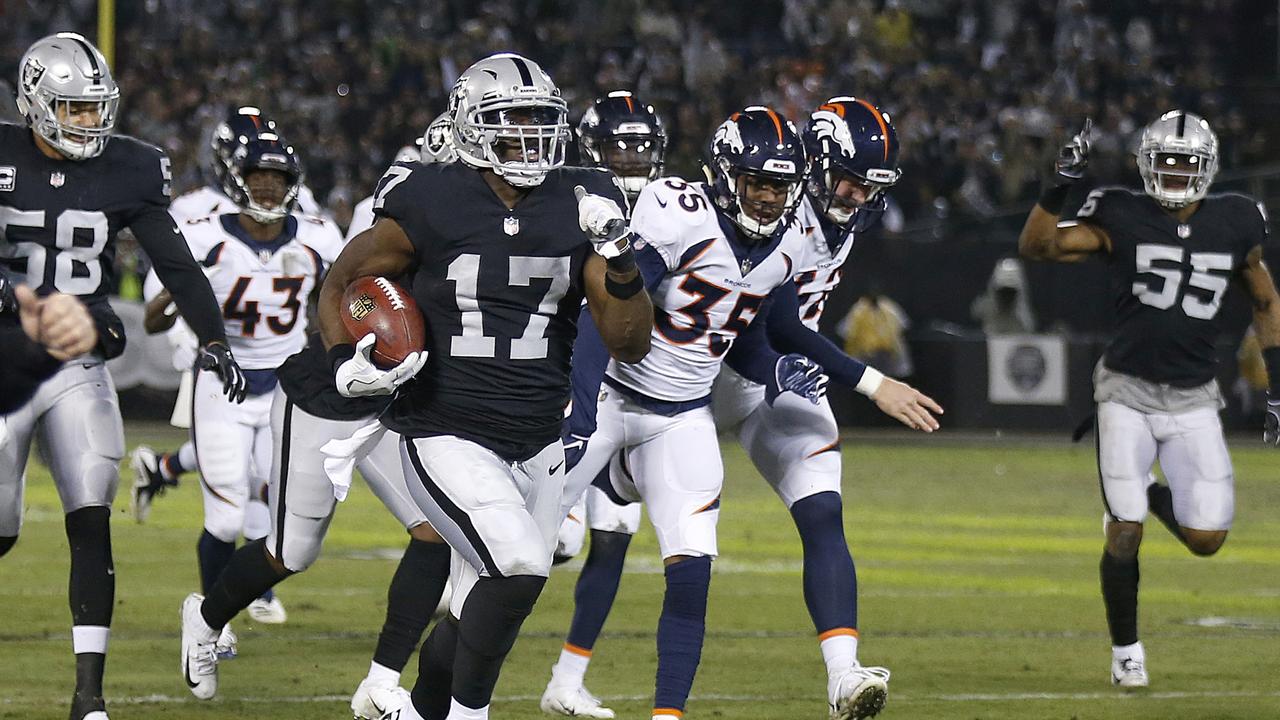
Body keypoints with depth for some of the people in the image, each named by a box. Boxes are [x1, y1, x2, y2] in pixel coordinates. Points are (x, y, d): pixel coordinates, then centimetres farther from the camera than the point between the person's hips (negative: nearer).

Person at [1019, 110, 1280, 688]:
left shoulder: (1234, 223, 1)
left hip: (1193, 400, 3)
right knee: (1126, 534, -8)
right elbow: (1034, 246, -16)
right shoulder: (1121, 219, -7)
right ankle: (1125, 650, 14)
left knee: (1206, 539, -4)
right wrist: (1062, 184, -29)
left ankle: (1148, 497, 30)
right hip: (1128, 392, -3)